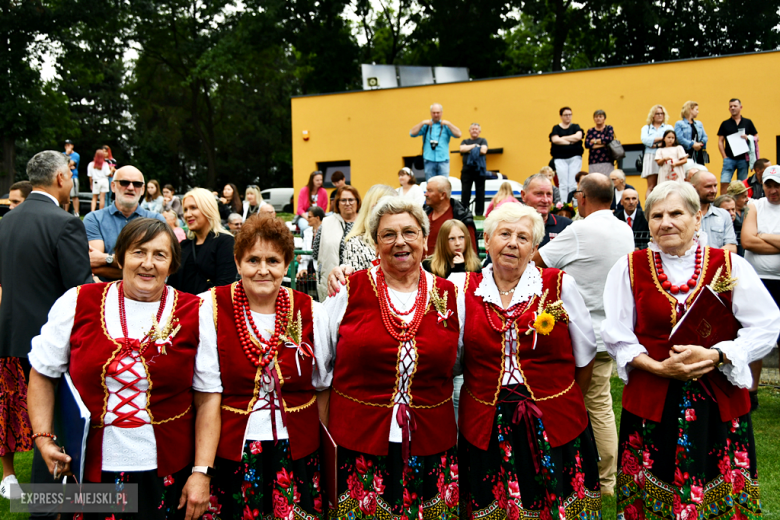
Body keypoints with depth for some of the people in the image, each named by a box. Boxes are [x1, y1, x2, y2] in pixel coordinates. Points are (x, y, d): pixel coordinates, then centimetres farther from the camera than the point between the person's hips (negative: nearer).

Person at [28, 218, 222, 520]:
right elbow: (43, 374, 8)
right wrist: (44, 438, -3)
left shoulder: (196, 314, -3)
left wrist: (202, 472, -7)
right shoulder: (77, 303, -2)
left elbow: (208, 397, -3)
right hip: (89, 469, 1)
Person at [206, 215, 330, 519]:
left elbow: (323, 385, 10)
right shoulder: (210, 308, -6)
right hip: (229, 450, -1)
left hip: (295, 450, 2)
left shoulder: (311, 313, 1)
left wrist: (326, 451, 8)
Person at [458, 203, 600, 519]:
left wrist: (566, 404, 12)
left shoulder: (560, 286, -2)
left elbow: (584, 354, 6)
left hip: (554, 427, -1)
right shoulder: (466, 290, 2)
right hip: (485, 430, 1)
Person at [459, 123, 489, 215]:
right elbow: (462, 149, -3)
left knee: (480, 193, 0)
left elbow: (483, 151, -7)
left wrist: (469, 149, -6)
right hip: (467, 170, 1)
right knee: (465, 193, -3)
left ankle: (479, 214, 4)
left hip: (479, 170, -1)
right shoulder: (465, 141, 17)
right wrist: (474, 146, -4)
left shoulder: (483, 140, 11)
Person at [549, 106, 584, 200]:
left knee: (573, 184, -5)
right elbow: (555, 140, -7)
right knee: (563, 184, -7)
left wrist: (563, 138, -3)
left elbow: (578, 137, -7)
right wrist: (571, 142, -4)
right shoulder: (556, 128, 10)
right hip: (560, 158, -1)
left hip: (575, 158, 1)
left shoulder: (575, 127, 13)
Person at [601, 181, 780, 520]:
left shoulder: (730, 265, 0)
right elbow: (616, 335, 1)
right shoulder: (629, 268, 1)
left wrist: (714, 356, -16)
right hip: (651, 401, 0)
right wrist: (656, 366, -13)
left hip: (718, 403, 0)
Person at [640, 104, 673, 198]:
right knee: (651, 187, -8)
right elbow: (644, 139, -2)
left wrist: (656, 145, -10)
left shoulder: (668, 127, 20)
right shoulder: (646, 128, 20)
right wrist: (662, 138, -5)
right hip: (650, 158, 0)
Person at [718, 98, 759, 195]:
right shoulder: (725, 124, 8)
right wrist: (724, 157, -5)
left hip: (743, 159, 1)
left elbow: (756, 138, 11)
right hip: (729, 158, -1)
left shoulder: (748, 122, 9)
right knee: (724, 182, -11)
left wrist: (748, 138, -11)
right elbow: (720, 141, 5)